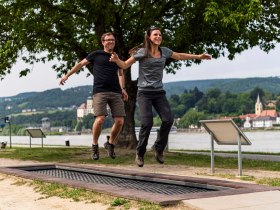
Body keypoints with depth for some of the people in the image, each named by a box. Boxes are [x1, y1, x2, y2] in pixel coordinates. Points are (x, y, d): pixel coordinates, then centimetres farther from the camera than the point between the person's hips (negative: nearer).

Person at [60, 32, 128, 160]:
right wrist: (67, 76, 13)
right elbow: (80, 64, 16)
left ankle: (110, 144, 18)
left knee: (119, 121, -7)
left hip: (115, 93, 4)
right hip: (100, 92, -3)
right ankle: (95, 145, 4)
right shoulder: (96, 55, 9)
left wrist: (123, 89, 18)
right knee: (100, 119, -20)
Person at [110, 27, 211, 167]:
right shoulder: (141, 52, -3)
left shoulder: (164, 51, 9)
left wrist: (198, 57, 27)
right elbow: (125, 65, 0)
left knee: (168, 120, -11)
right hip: (144, 92, -4)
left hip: (159, 92, 4)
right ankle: (140, 154, 7)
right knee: (147, 123, -14)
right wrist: (116, 60, -21)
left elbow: (180, 56, 25)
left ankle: (158, 148, 13)